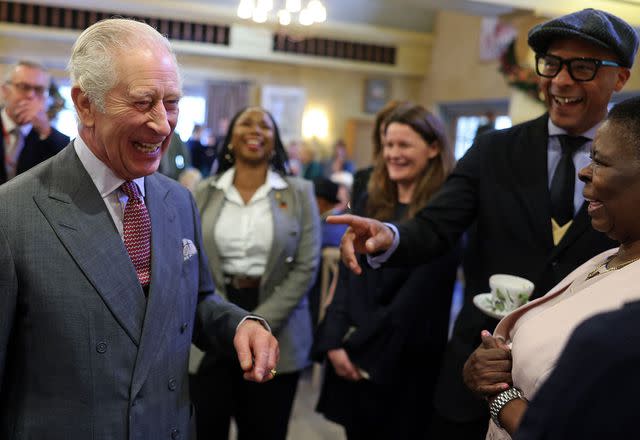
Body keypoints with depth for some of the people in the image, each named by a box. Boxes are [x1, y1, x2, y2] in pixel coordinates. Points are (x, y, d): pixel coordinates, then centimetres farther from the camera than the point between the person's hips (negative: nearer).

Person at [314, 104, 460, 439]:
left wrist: (360, 347, -12)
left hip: (404, 363, -4)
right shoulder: (370, 203, 7)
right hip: (352, 358, 5)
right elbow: (348, 276, 3)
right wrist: (336, 341, -8)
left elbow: (417, 296, -15)